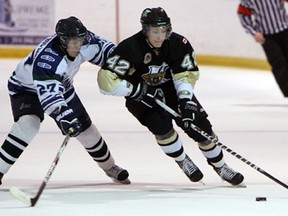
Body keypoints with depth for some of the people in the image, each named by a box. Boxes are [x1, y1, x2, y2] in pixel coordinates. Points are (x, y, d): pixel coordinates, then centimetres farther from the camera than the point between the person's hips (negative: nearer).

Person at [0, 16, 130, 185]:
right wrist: (64, 117, -63)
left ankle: (109, 166, 31)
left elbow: (102, 47, 1)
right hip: (26, 88, -6)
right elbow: (48, 93, -52)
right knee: (28, 125, -32)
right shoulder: (46, 58, -43)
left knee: (85, 127, 8)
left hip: (61, 86, 6)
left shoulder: (85, 42, -22)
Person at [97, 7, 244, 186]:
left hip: (171, 89, 3)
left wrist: (186, 101, -28)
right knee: (161, 124, -28)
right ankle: (183, 161, -2)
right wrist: (137, 90, -34)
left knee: (199, 124, -6)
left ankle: (220, 166, 15)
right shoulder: (130, 48, -30)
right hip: (140, 95, -3)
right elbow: (106, 80, -33)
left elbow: (186, 74, -12)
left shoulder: (178, 44, -18)